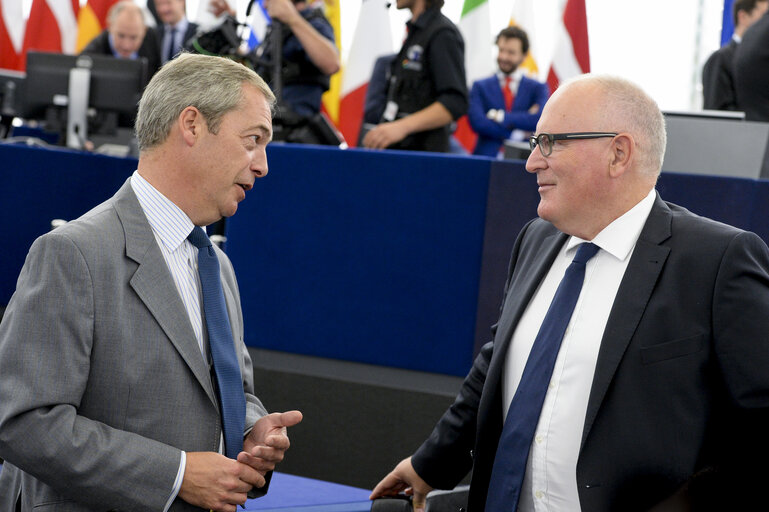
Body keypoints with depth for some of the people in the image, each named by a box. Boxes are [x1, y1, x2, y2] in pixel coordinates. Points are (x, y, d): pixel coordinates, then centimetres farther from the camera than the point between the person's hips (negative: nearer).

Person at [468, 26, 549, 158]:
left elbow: (541, 119, -7)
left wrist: (500, 116, -3)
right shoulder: (480, 87, 12)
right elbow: (477, 122, -4)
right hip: (487, 156, 0)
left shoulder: (538, 88, 12)